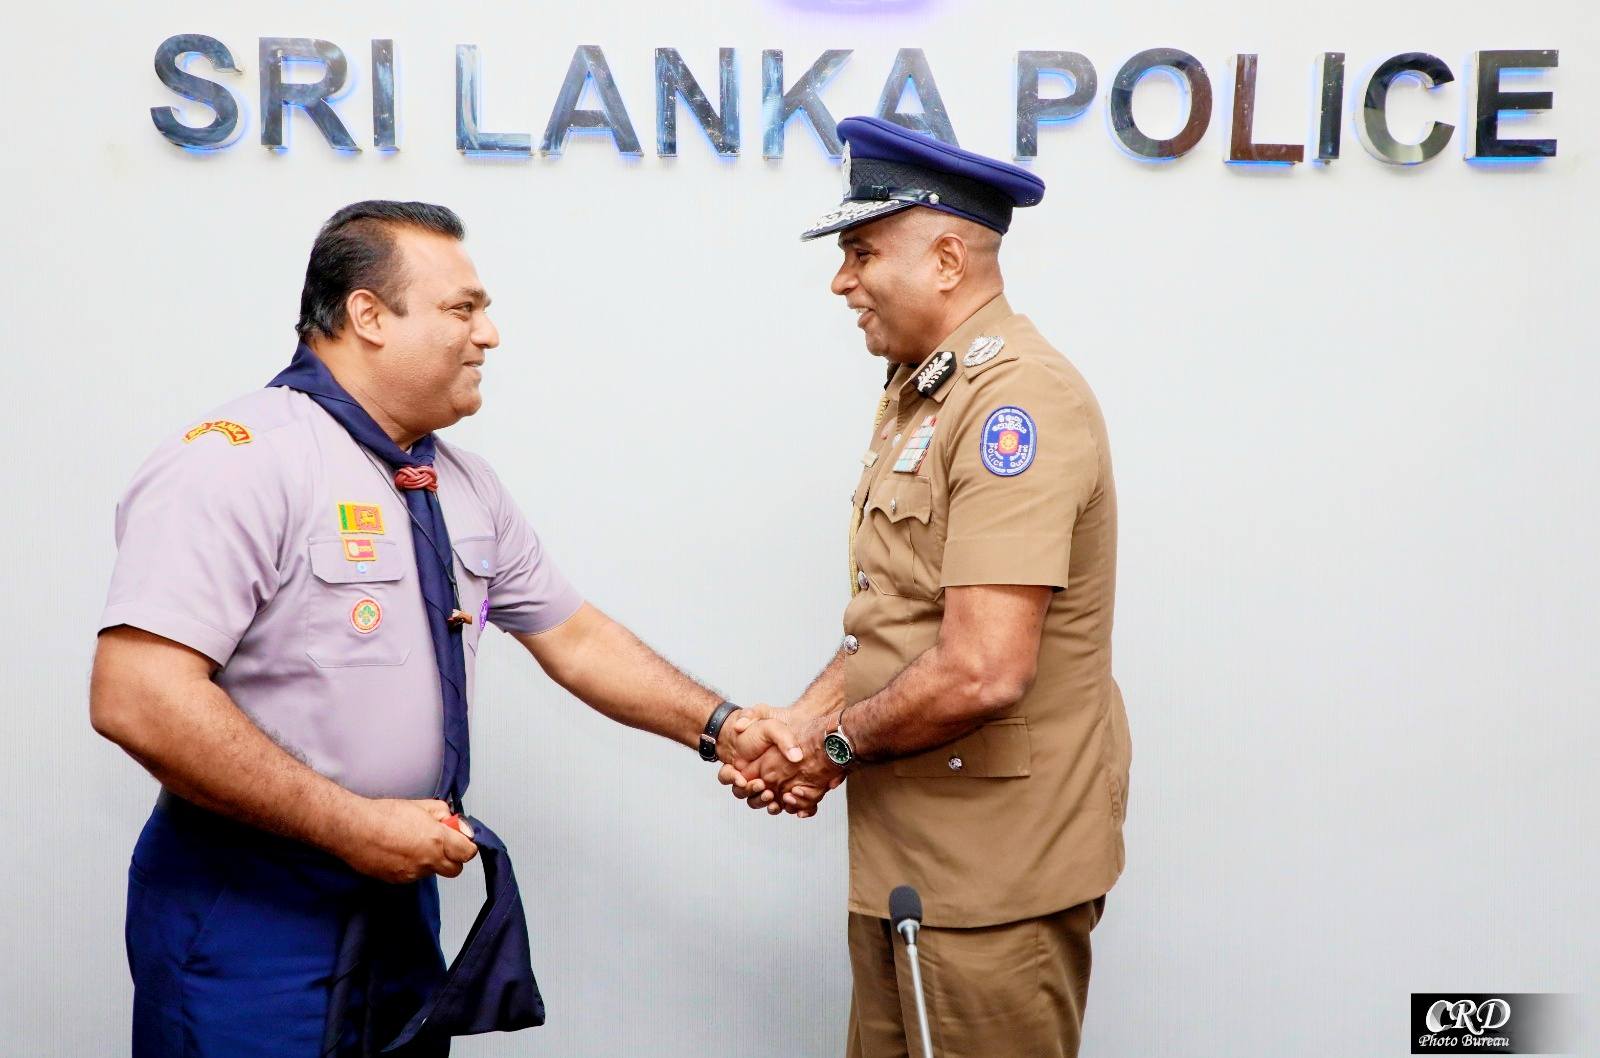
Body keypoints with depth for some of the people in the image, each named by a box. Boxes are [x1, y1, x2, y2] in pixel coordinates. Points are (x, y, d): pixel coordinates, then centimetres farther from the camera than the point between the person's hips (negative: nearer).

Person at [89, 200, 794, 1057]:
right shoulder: (237, 462, -18)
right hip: (248, 911, -7)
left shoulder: (464, 486, 8)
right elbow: (136, 700, -25)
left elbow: (574, 638, 16)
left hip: (400, 892, 8)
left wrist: (717, 727, 6)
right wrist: (352, 824, -23)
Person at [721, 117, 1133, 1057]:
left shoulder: (1017, 399, -20)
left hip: (995, 875, -9)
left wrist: (839, 743, -12)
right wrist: (799, 728, 2)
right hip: (906, 857, 9)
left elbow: (982, 674, -28)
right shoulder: (920, 394, 13)